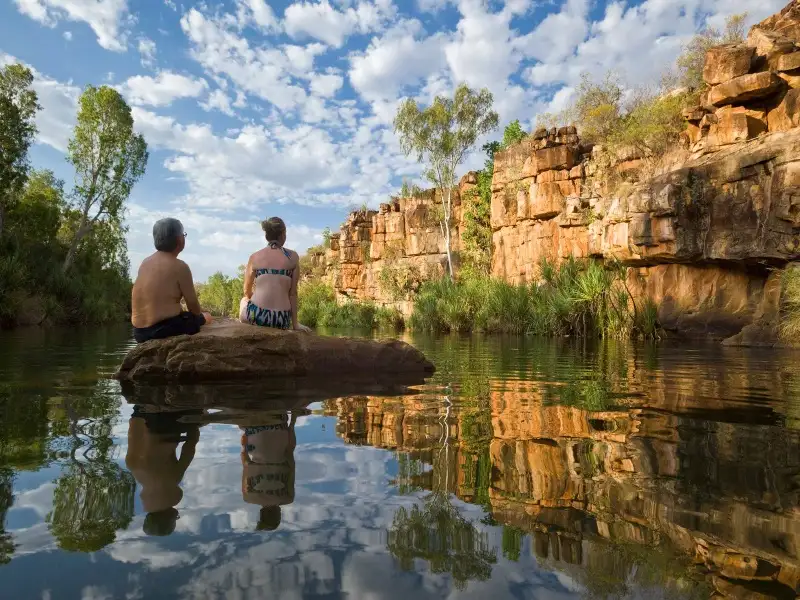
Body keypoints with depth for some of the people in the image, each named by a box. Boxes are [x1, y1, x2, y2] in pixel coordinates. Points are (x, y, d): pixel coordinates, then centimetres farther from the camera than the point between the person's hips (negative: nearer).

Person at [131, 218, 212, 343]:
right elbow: (192, 304, -5)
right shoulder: (179, 266, -12)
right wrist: (199, 316, 16)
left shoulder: (145, 262, 9)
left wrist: (181, 311, 25)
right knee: (206, 318, 14)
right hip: (165, 327, -7)